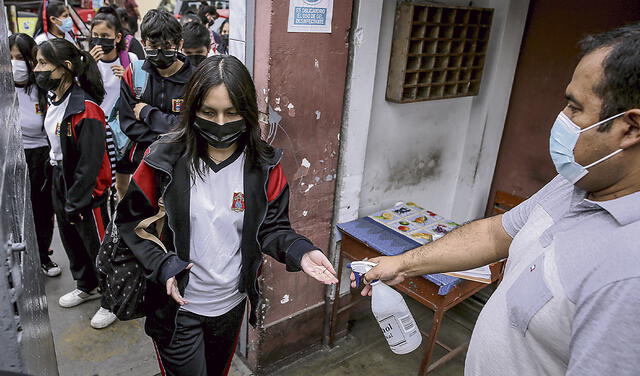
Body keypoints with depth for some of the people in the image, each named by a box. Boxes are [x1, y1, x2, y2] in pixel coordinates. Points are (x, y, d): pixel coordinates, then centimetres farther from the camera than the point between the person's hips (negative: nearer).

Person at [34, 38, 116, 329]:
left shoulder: (85, 108, -23)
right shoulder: (55, 101, 6)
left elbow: (90, 163, -23)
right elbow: (56, 149, 14)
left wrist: (75, 203, -18)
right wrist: (59, 195, 14)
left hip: (87, 191, -9)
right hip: (62, 185, 9)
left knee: (97, 245, 6)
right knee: (71, 240, 22)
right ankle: (87, 286, 45)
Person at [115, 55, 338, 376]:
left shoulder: (264, 166, -11)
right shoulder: (165, 160, -16)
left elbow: (271, 228, -3)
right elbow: (130, 222, -5)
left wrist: (299, 252, -22)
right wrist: (160, 264, -19)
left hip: (231, 303, 3)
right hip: (176, 306, -2)